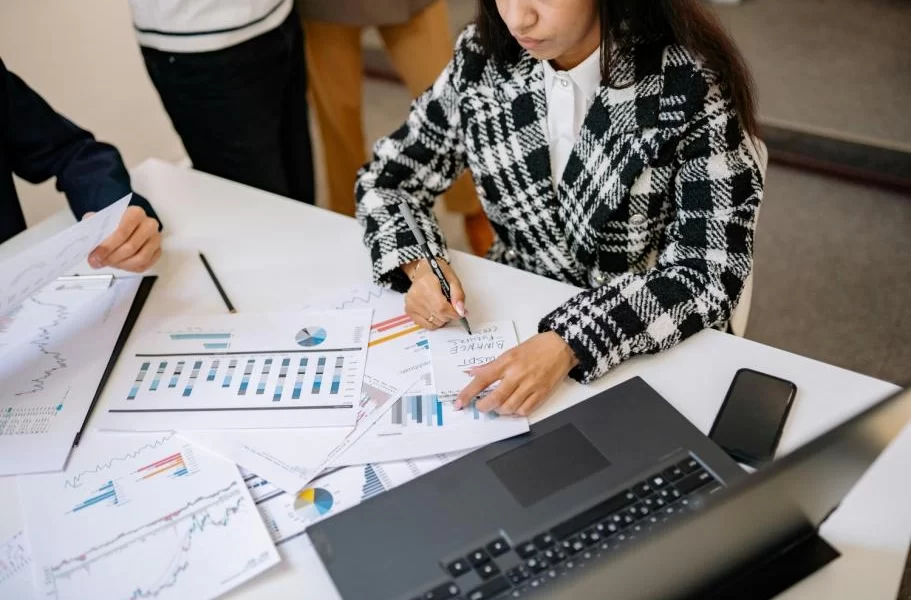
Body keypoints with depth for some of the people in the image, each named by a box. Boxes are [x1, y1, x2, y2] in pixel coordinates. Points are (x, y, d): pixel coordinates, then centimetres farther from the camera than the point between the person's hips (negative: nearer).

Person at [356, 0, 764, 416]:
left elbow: (713, 273, -20)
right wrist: (419, 267, -16)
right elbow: (387, 179, 3)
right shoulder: (484, 57, -6)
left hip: (645, 356, -3)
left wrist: (569, 345, -32)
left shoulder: (690, 84, -18)